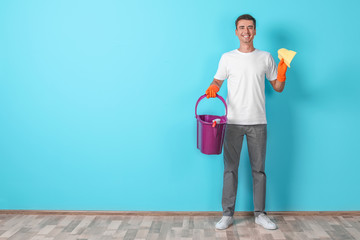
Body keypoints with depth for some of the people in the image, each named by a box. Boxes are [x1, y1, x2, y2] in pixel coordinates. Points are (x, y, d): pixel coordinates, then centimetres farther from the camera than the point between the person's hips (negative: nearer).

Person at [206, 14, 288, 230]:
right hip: (233, 122, -1)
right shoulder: (227, 58, 6)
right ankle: (228, 214, 12)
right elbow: (217, 81, 10)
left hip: (258, 123, 1)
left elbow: (278, 88, 10)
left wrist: (282, 73, -8)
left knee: (259, 169, 7)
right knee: (230, 168, 2)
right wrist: (213, 88, -12)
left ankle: (260, 214, 19)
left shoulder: (266, 58, 8)